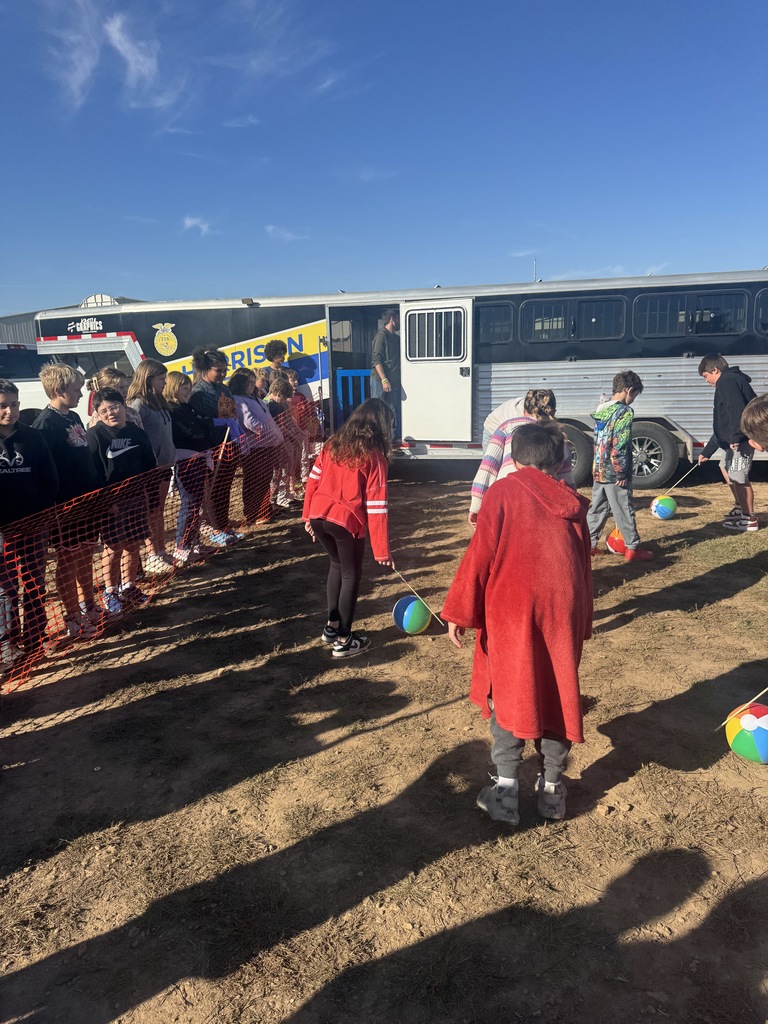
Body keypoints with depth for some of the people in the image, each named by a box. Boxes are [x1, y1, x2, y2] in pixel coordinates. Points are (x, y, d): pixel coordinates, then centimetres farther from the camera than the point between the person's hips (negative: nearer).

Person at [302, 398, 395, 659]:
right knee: (351, 576, 13)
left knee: (337, 565, 27)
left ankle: (331, 626, 35)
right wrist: (382, 549, -6)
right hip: (347, 521, -6)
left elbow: (312, 480, 9)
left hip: (318, 516, 6)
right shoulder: (374, 456, -6)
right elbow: (376, 506, -9)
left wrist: (308, 516, 18)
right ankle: (343, 640, 20)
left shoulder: (332, 444, 10)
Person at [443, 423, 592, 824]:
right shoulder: (573, 503, 10)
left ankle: (506, 788, 7)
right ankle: (552, 788, 25)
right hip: (563, 612, 4)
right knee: (557, 694, 15)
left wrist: (459, 612, -3)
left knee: (507, 694, 8)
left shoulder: (503, 493, -2)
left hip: (512, 610, -3)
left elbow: (480, 555, -8)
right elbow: (584, 566, 13)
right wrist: (582, 623, 21)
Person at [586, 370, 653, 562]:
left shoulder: (601, 410, 9)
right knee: (624, 510, 3)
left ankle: (589, 544, 20)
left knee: (597, 508, 15)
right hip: (614, 472, -7)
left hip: (598, 470, 8)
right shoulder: (625, 412, -15)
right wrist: (622, 474, -15)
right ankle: (633, 548, 12)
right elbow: (620, 446, -21)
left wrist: (599, 468, 18)